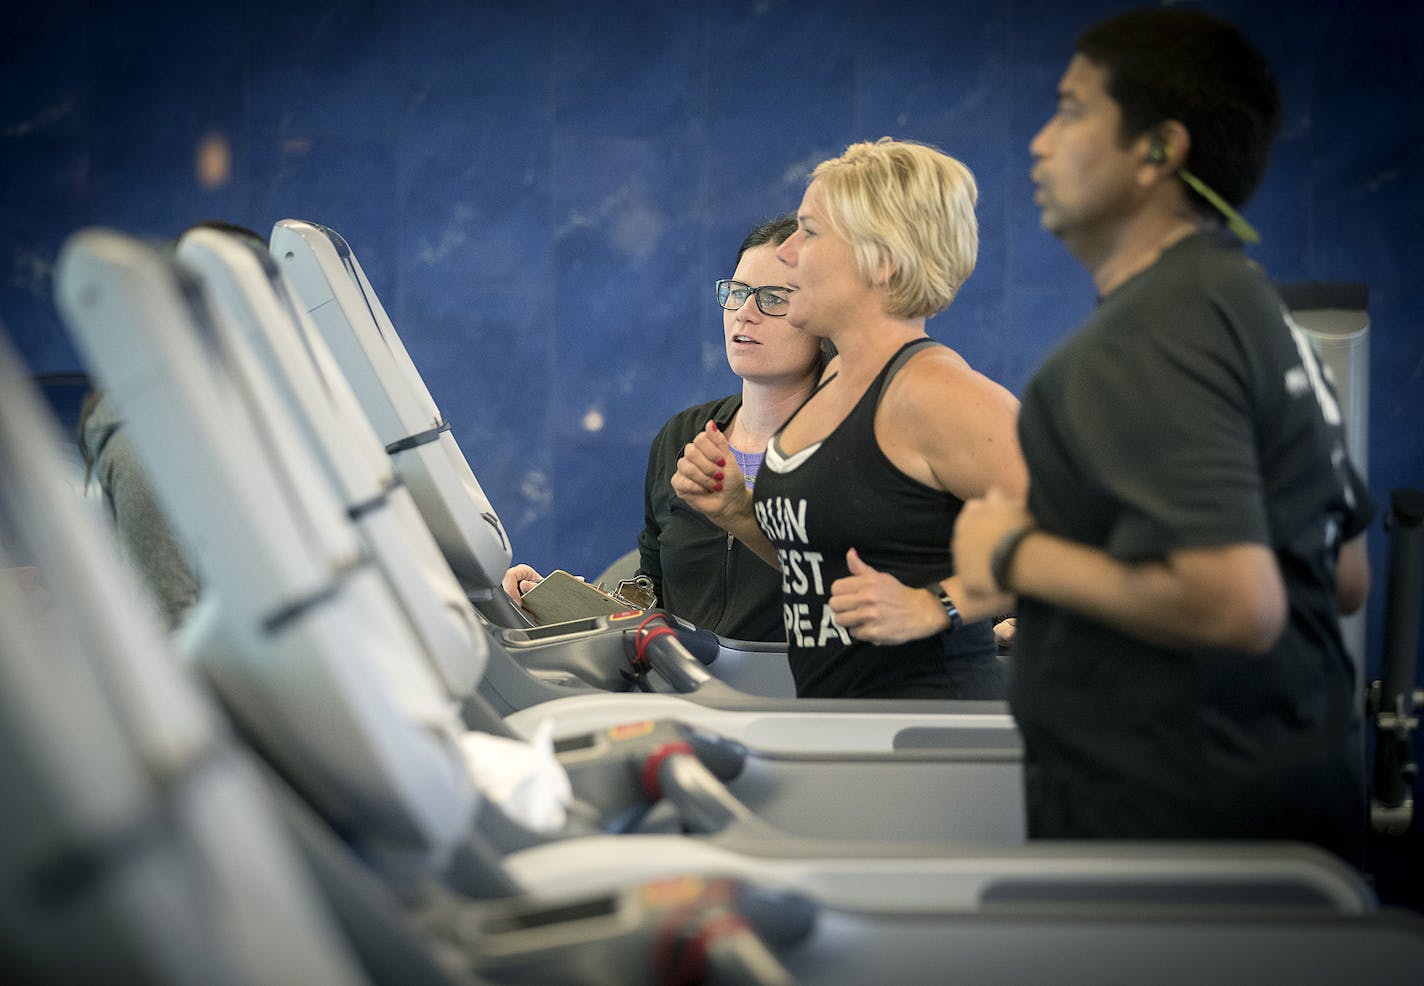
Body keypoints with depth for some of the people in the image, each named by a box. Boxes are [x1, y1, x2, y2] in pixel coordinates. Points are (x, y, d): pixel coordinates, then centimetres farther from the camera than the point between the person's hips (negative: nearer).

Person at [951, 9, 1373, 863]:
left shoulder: (1150, 337, -18)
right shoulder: (1258, 309, 15)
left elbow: (1233, 605, -27)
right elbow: (1348, 580, 20)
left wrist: (1019, 556, -15)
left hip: (1165, 823, -10)